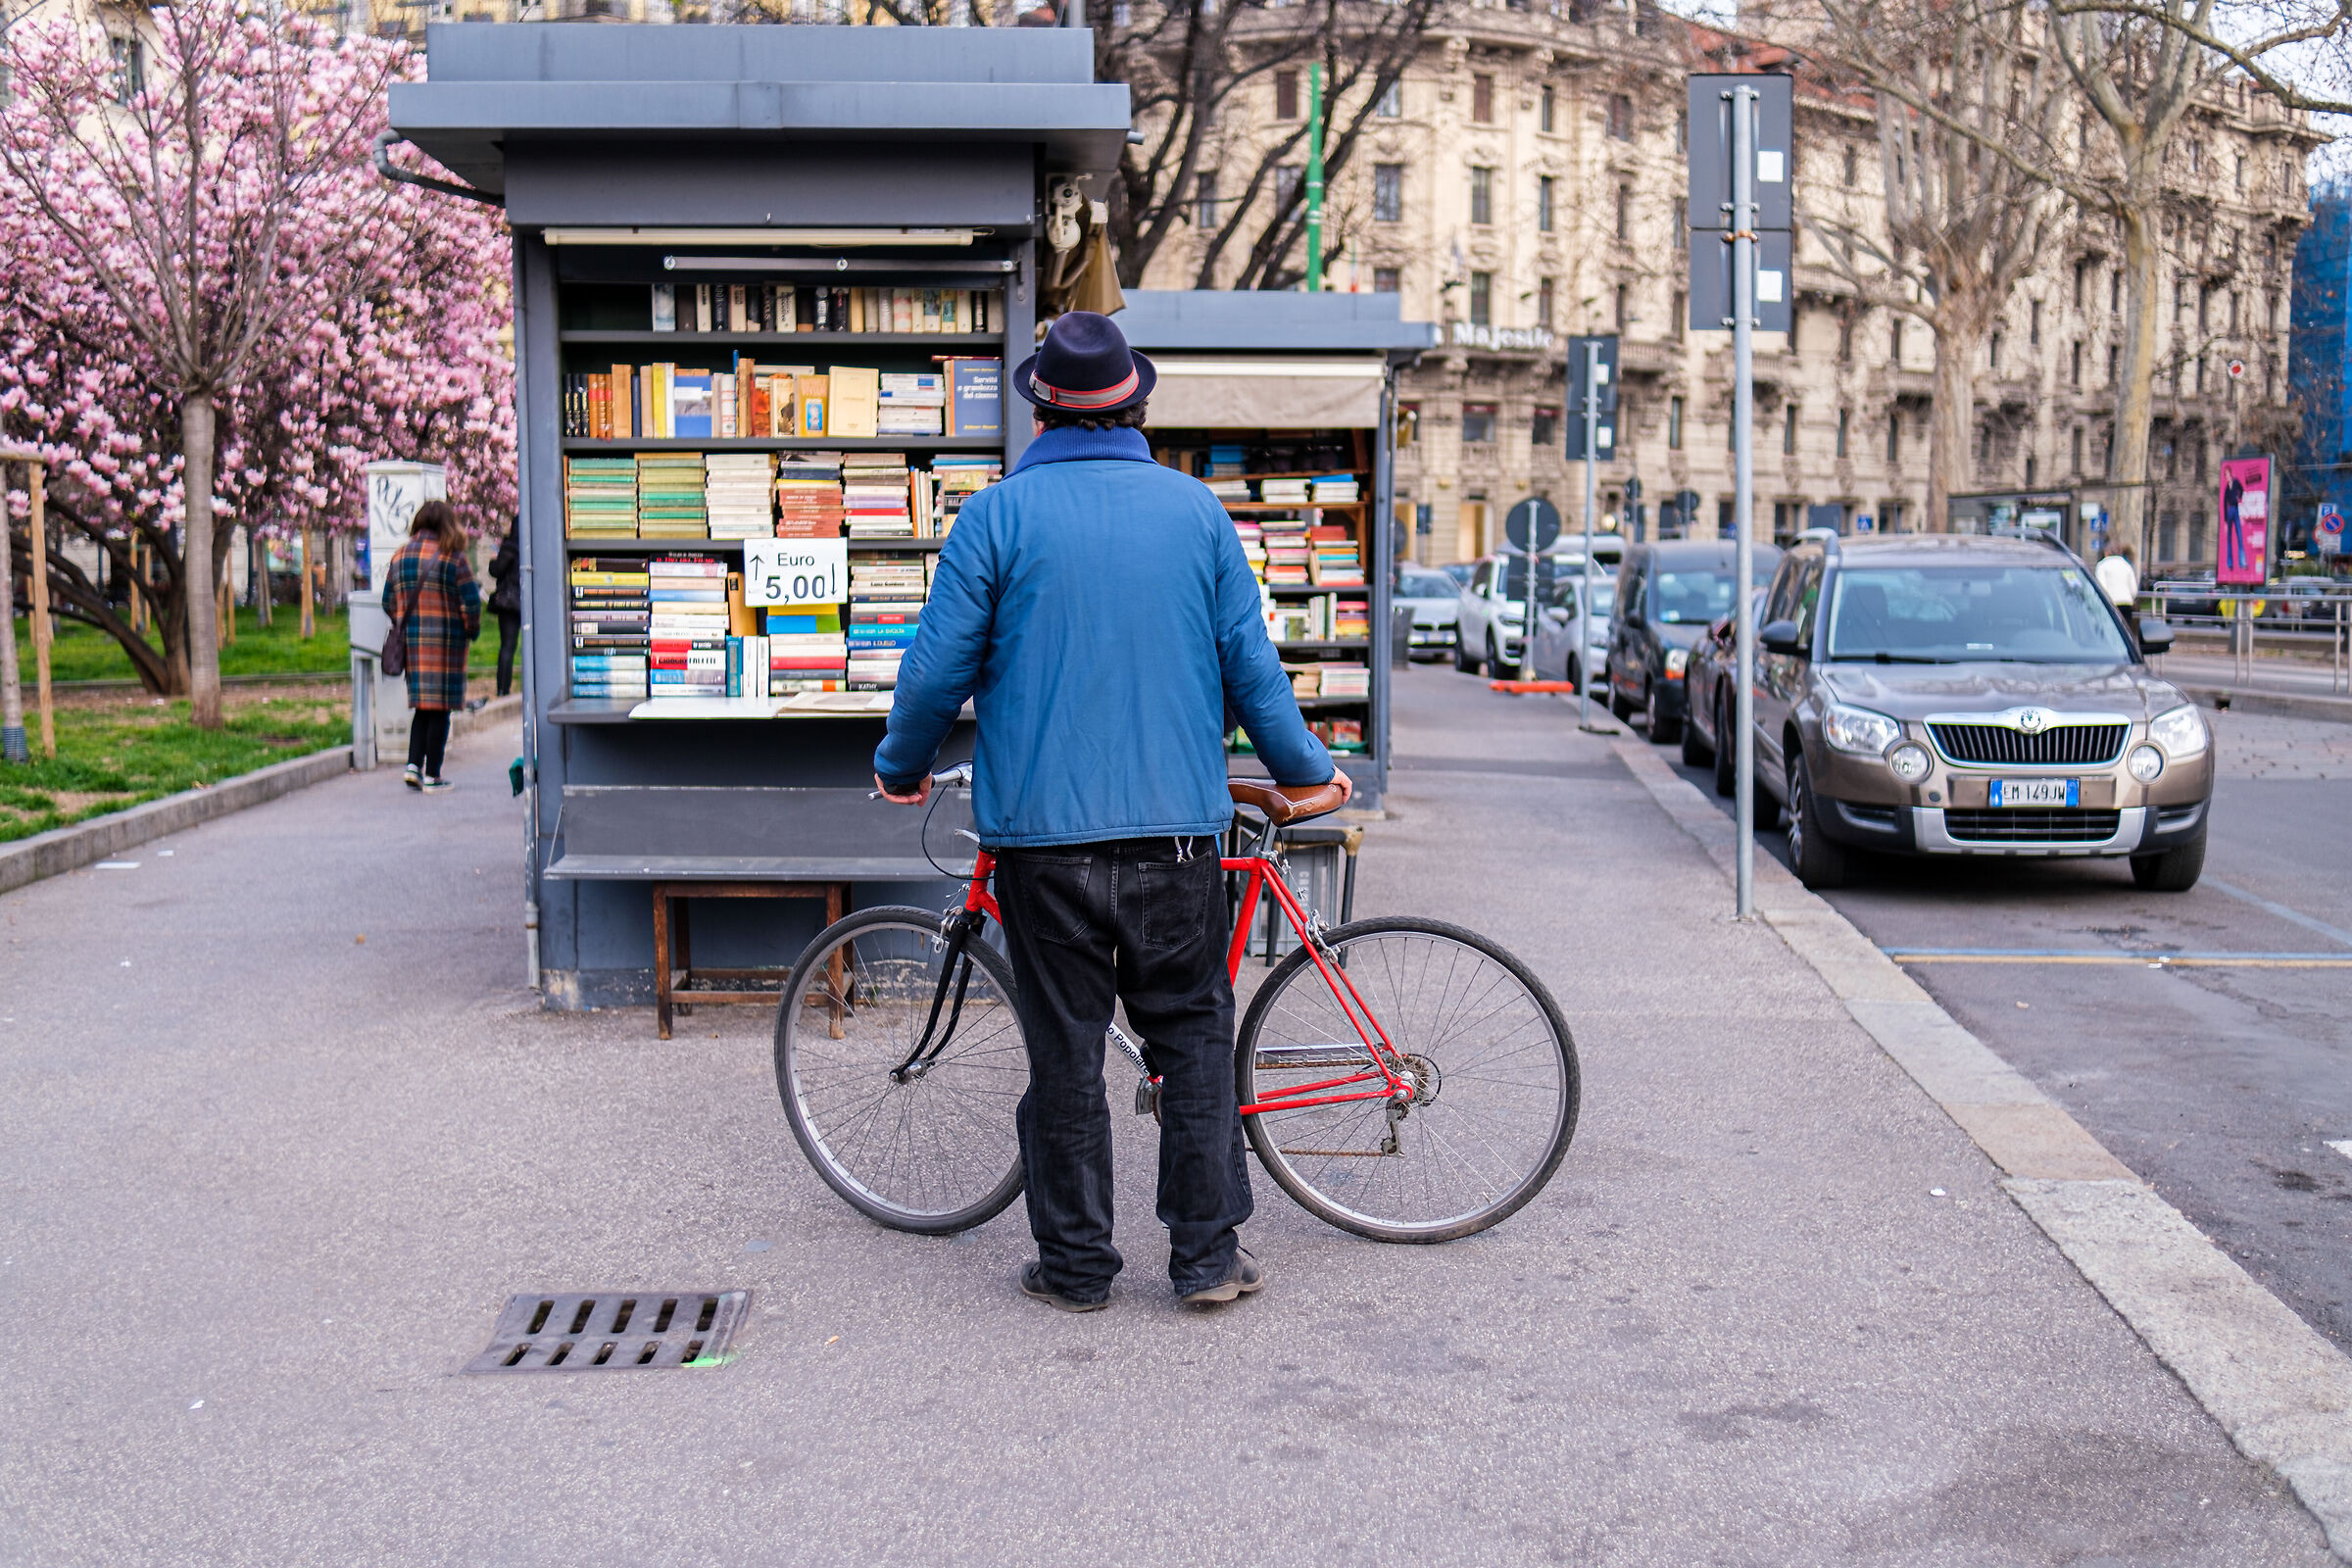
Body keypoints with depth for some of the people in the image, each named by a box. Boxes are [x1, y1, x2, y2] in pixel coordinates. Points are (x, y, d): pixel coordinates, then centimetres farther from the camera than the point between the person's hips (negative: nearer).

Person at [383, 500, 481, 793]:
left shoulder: (400, 557, 7)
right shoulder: (452, 557, -8)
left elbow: (388, 602, 10)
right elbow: (471, 602, -11)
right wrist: (472, 630, 5)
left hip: (411, 639, 5)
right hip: (446, 641, -5)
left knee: (423, 706, 16)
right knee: (440, 708, 1)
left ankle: (413, 764, 3)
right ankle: (432, 776, 3)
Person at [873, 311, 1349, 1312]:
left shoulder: (997, 515, -2)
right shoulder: (1195, 508, 6)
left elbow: (939, 667, -2)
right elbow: (1250, 662, 8)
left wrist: (900, 767, 17)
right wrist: (1304, 769, 23)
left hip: (1042, 826, -2)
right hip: (1177, 823, 2)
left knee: (1065, 1046, 6)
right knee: (1192, 1033, 11)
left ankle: (1075, 1262, 14)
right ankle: (1208, 1254, 14)